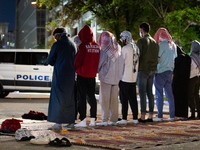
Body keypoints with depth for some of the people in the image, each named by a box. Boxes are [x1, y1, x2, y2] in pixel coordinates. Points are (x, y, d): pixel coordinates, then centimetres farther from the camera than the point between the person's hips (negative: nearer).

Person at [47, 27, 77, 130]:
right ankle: (71, 122, 15)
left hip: (60, 75, -7)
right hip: (71, 75, 7)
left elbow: (50, 60, -4)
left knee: (58, 99, -5)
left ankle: (58, 123, -11)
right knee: (70, 98, 12)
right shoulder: (72, 44, 12)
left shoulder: (57, 45, -8)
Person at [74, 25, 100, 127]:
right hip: (92, 74, 6)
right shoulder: (96, 46, 6)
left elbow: (78, 59, -10)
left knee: (82, 97, -2)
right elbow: (98, 60, 10)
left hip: (82, 74, -6)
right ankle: (93, 120, 14)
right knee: (91, 96, 13)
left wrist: (75, 69, 6)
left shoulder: (83, 45, -13)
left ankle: (83, 120, -5)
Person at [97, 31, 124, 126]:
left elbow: (99, 64, -6)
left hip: (105, 77, -5)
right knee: (114, 99, 10)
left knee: (104, 99, -1)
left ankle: (105, 119, -4)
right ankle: (114, 119, 12)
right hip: (116, 78, 5)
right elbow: (121, 64, 10)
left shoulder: (104, 50, -12)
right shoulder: (118, 49, 4)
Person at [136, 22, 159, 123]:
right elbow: (156, 57, 13)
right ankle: (150, 115, 10)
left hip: (143, 69, -6)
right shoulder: (155, 42, 12)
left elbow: (138, 55, -12)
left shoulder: (141, 41, -9)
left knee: (142, 93, -5)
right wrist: (154, 67, 17)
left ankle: (142, 116, -7)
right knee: (150, 93, 10)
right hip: (152, 69, 7)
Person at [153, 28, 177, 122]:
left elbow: (157, 57, -12)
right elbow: (175, 58, 16)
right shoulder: (173, 45, 10)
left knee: (159, 94, -3)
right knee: (169, 94, 9)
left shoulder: (162, 44, -12)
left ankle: (159, 116, -5)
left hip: (161, 71, -7)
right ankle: (172, 115, 8)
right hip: (170, 71, 7)